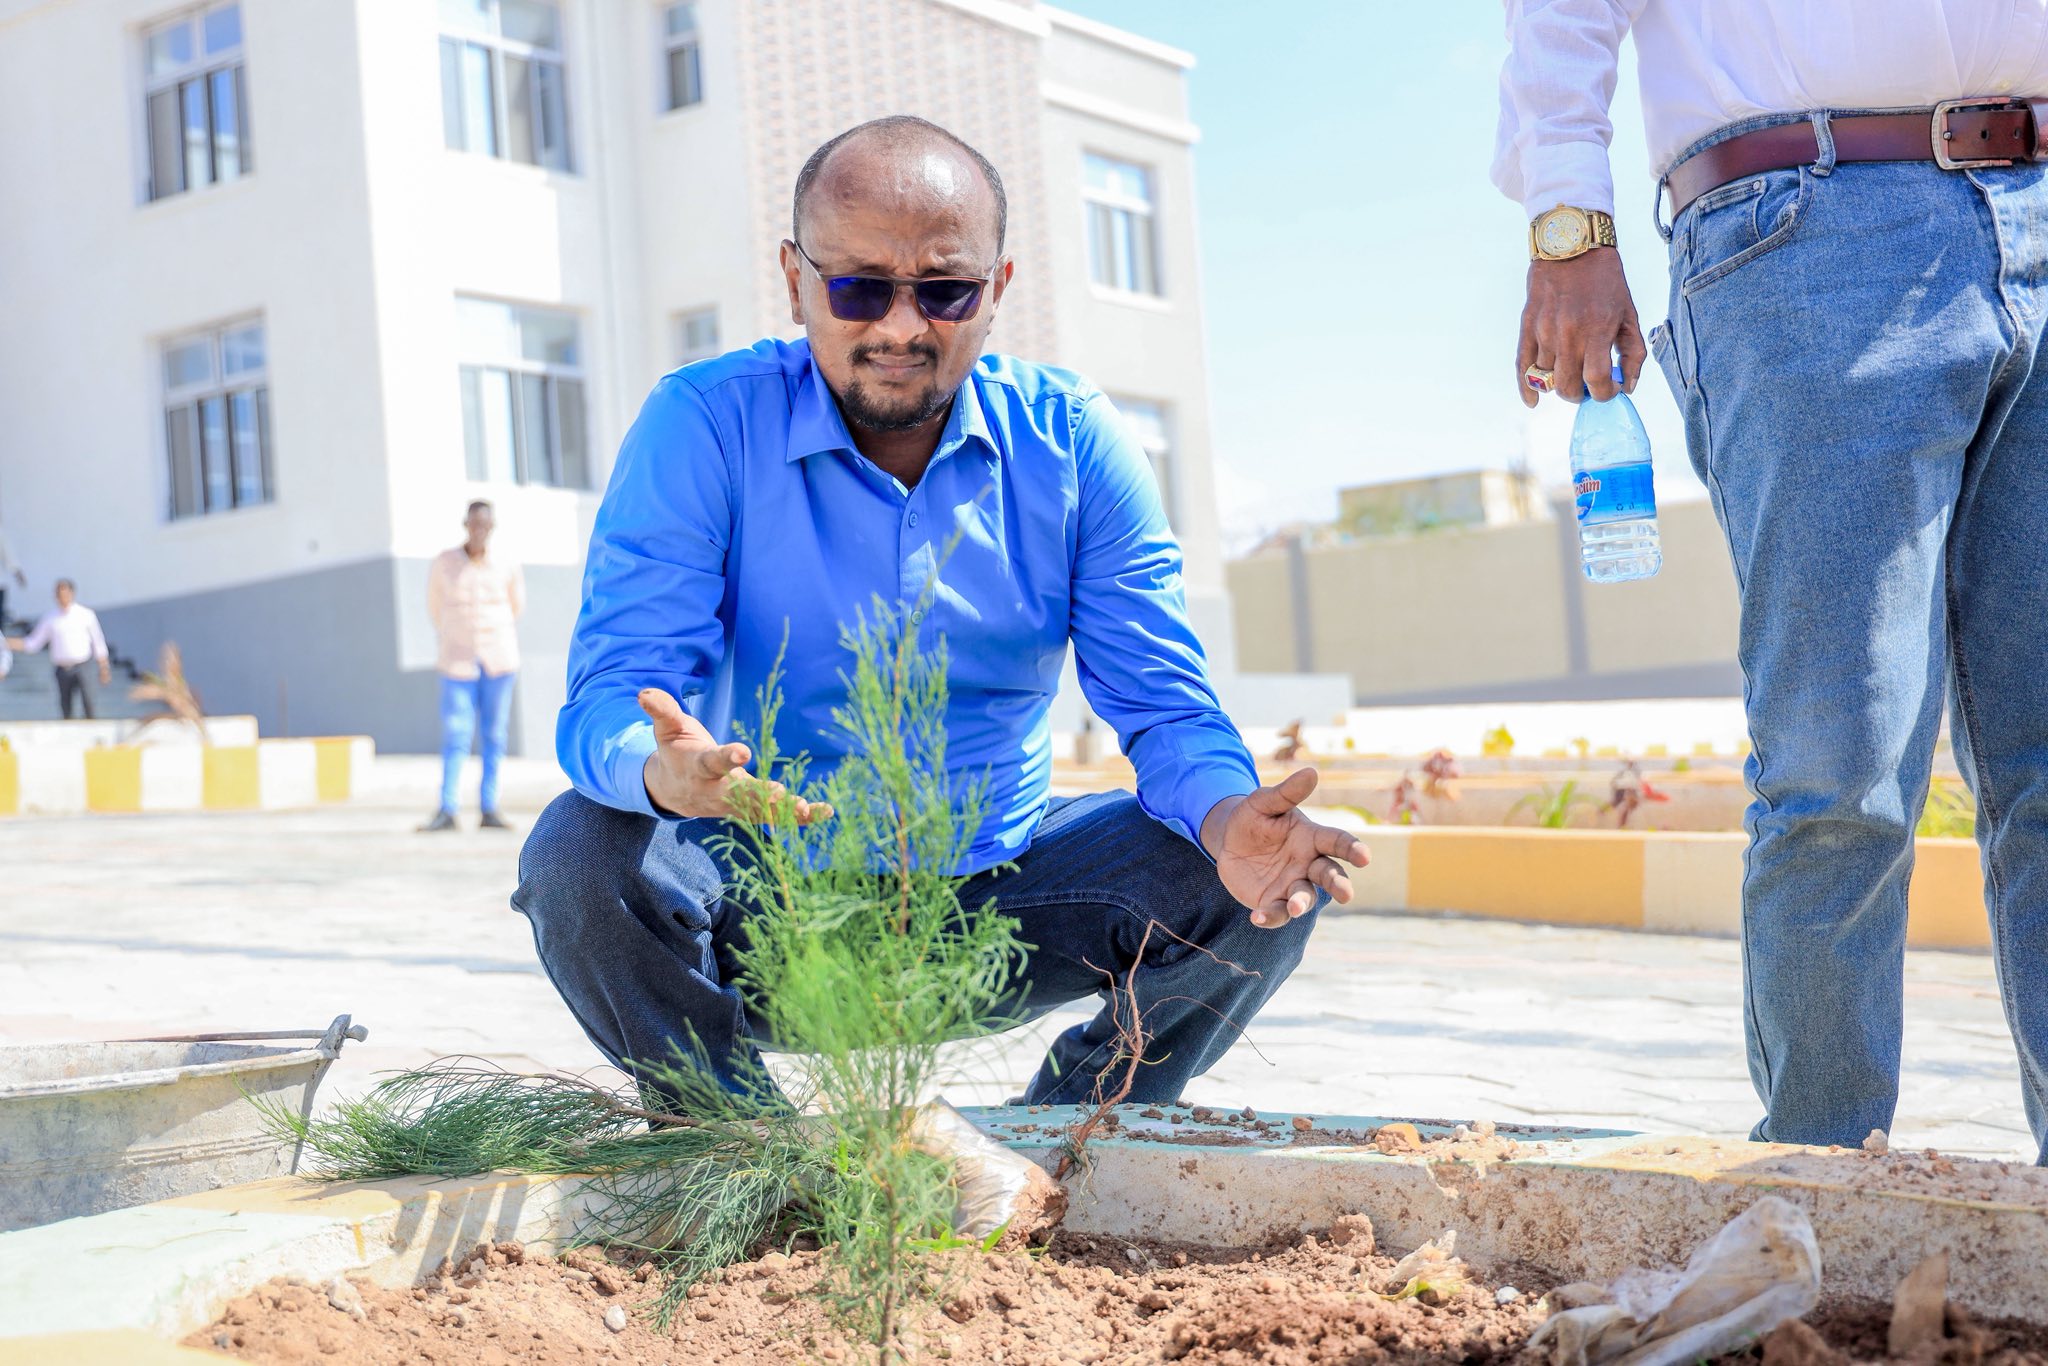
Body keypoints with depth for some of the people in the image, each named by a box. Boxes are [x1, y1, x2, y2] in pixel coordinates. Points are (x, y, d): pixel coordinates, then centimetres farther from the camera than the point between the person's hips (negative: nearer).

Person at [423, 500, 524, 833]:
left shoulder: (508, 567, -2)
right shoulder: (443, 563, -4)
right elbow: (435, 605, 12)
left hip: (499, 659, 1)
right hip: (459, 664, -1)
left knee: (494, 735, 2)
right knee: (456, 736, -7)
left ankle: (489, 810, 5)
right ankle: (446, 812, -6)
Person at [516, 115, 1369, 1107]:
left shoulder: (1074, 443, -3)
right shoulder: (703, 427, -11)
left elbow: (1162, 702, -6)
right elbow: (609, 701, -18)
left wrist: (1228, 819, -31)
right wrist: (666, 771, -45)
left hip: (999, 895, 2)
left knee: (1261, 883, -18)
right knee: (580, 857, -30)